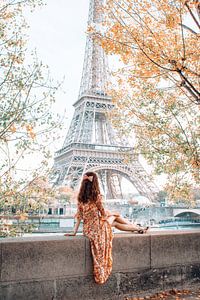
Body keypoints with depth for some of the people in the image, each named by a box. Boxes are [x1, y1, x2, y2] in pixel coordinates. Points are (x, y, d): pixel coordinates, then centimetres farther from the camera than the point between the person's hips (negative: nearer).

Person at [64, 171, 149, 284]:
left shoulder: (80, 197, -1)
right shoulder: (96, 196, -17)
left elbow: (79, 216, 1)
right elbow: (103, 213, -7)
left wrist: (74, 232, 5)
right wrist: (112, 213, 14)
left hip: (87, 229, 5)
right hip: (97, 227, -5)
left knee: (115, 223, 25)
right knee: (115, 216, 21)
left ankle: (138, 228, 39)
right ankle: (138, 228, 39)